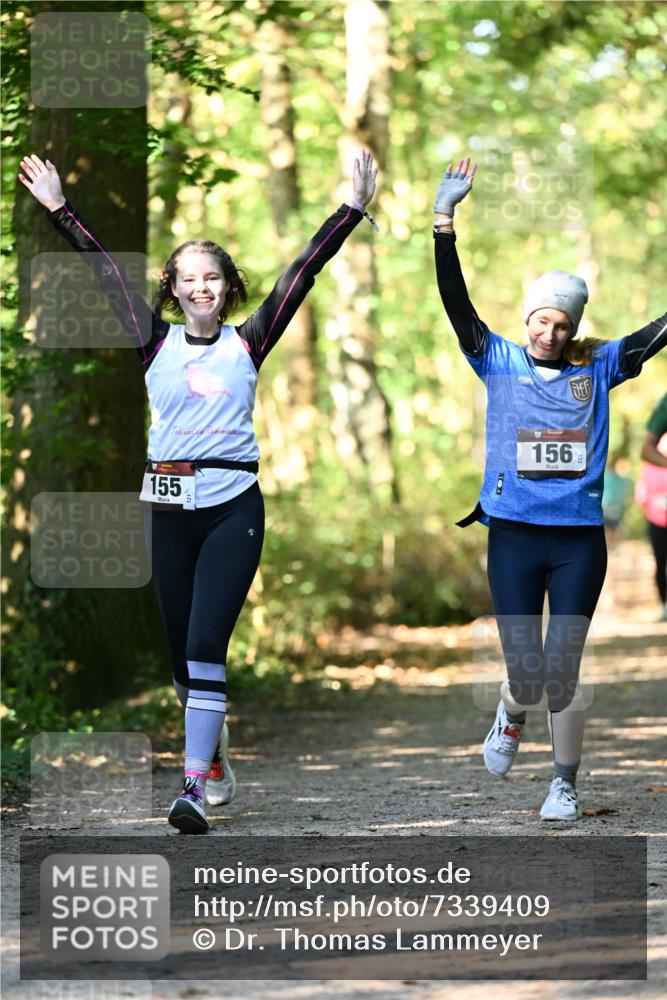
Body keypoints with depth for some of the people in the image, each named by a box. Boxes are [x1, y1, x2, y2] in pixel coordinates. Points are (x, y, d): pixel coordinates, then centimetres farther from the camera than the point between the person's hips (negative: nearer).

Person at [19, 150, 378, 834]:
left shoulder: (247, 342, 4)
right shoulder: (158, 343, 7)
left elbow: (303, 271, 2)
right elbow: (106, 272, 8)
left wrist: (353, 208, -1)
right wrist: (59, 211, 9)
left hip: (233, 509, -3)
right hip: (169, 511, 3)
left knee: (206, 645, -14)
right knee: (182, 652, 9)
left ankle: (195, 789, -19)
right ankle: (213, 758, 30)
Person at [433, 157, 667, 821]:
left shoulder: (596, 369, 7)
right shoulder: (499, 362, 4)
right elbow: (455, 301, -4)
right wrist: (444, 222, -13)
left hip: (579, 540, 1)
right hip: (514, 536, -1)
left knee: (562, 673, 1)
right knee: (526, 672, -1)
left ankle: (565, 782, 17)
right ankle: (510, 716, 34)